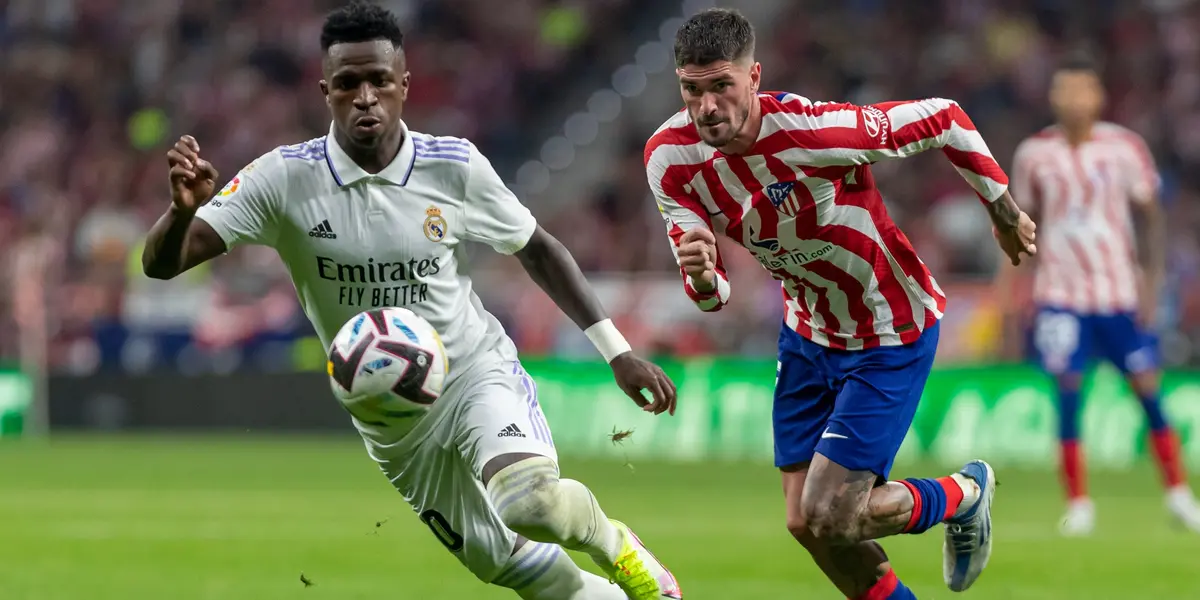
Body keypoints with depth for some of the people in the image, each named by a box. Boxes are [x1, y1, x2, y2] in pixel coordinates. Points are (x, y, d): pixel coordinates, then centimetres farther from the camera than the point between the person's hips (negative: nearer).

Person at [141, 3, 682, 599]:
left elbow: (537, 250, 5)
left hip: (478, 371, -2)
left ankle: (613, 544, 2)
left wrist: (616, 351, 2)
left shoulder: (456, 166, -12)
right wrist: (184, 207, -41)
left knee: (529, 501, -32)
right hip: (393, 429, 2)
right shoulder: (284, 178, -15)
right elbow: (162, 263, -18)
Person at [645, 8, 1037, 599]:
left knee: (829, 520, -10)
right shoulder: (671, 158, -16)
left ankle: (966, 494, 19)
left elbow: (943, 120, -18)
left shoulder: (815, 130, -33)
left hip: (892, 335, -6)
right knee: (804, 523, 5)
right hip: (809, 332, 6)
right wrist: (701, 277, -35)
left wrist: (1004, 211, -5)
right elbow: (710, 297, -9)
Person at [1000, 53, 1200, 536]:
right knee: (1067, 392, -8)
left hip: (1119, 291, 0)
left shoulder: (1125, 149, -4)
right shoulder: (1034, 155, -1)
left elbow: (1150, 219, 1)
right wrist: (1010, 285, 4)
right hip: (1060, 292, 0)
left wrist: (1151, 281, -8)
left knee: (1147, 387, 1)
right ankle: (1078, 504, 0)